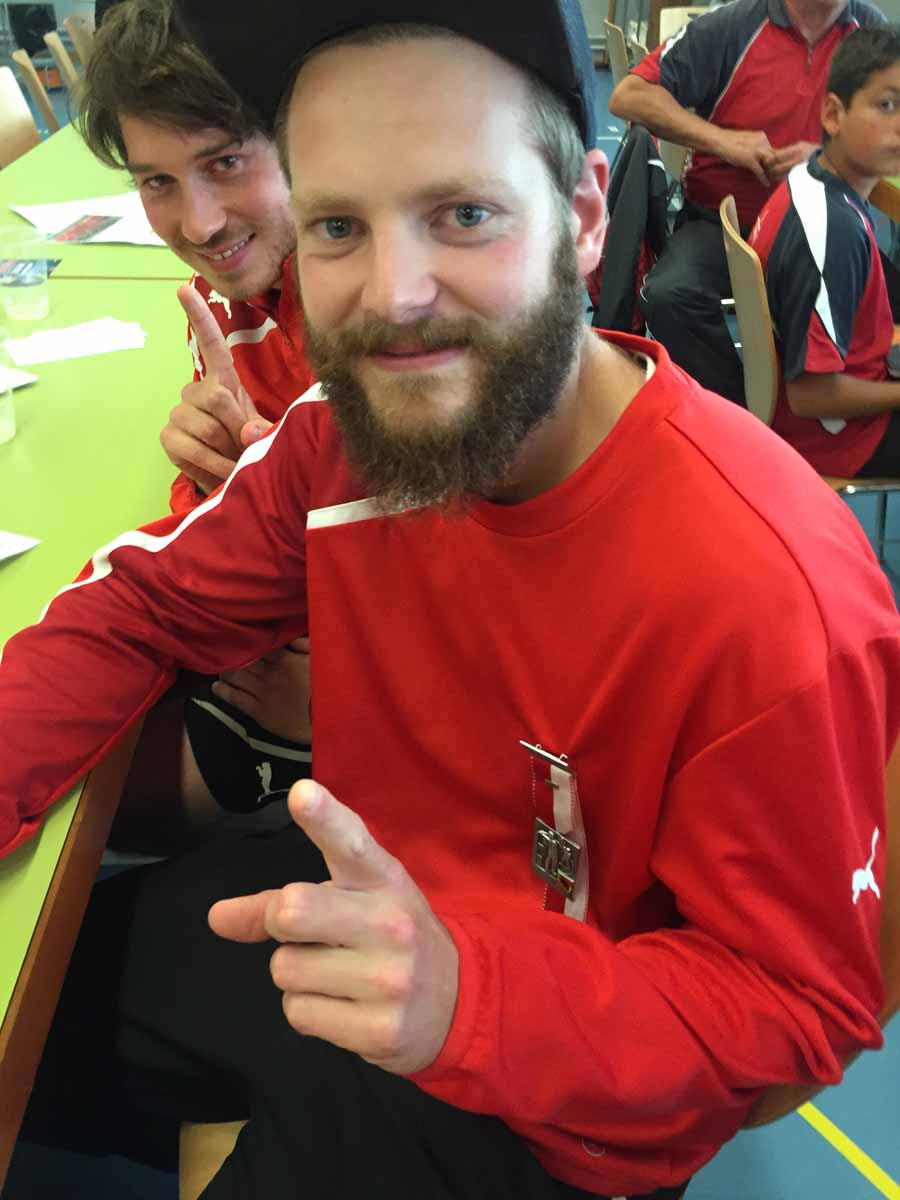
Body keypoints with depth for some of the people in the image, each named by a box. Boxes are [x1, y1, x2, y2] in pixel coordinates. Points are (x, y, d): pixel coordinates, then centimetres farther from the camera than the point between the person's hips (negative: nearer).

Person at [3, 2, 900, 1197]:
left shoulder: (769, 597, -34)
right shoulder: (356, 421, -14)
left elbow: (798, 1006, -23)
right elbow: (142, 606, -3)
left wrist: (463, 995, -39)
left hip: (539, 1102, -5)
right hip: (357, 908, 6)